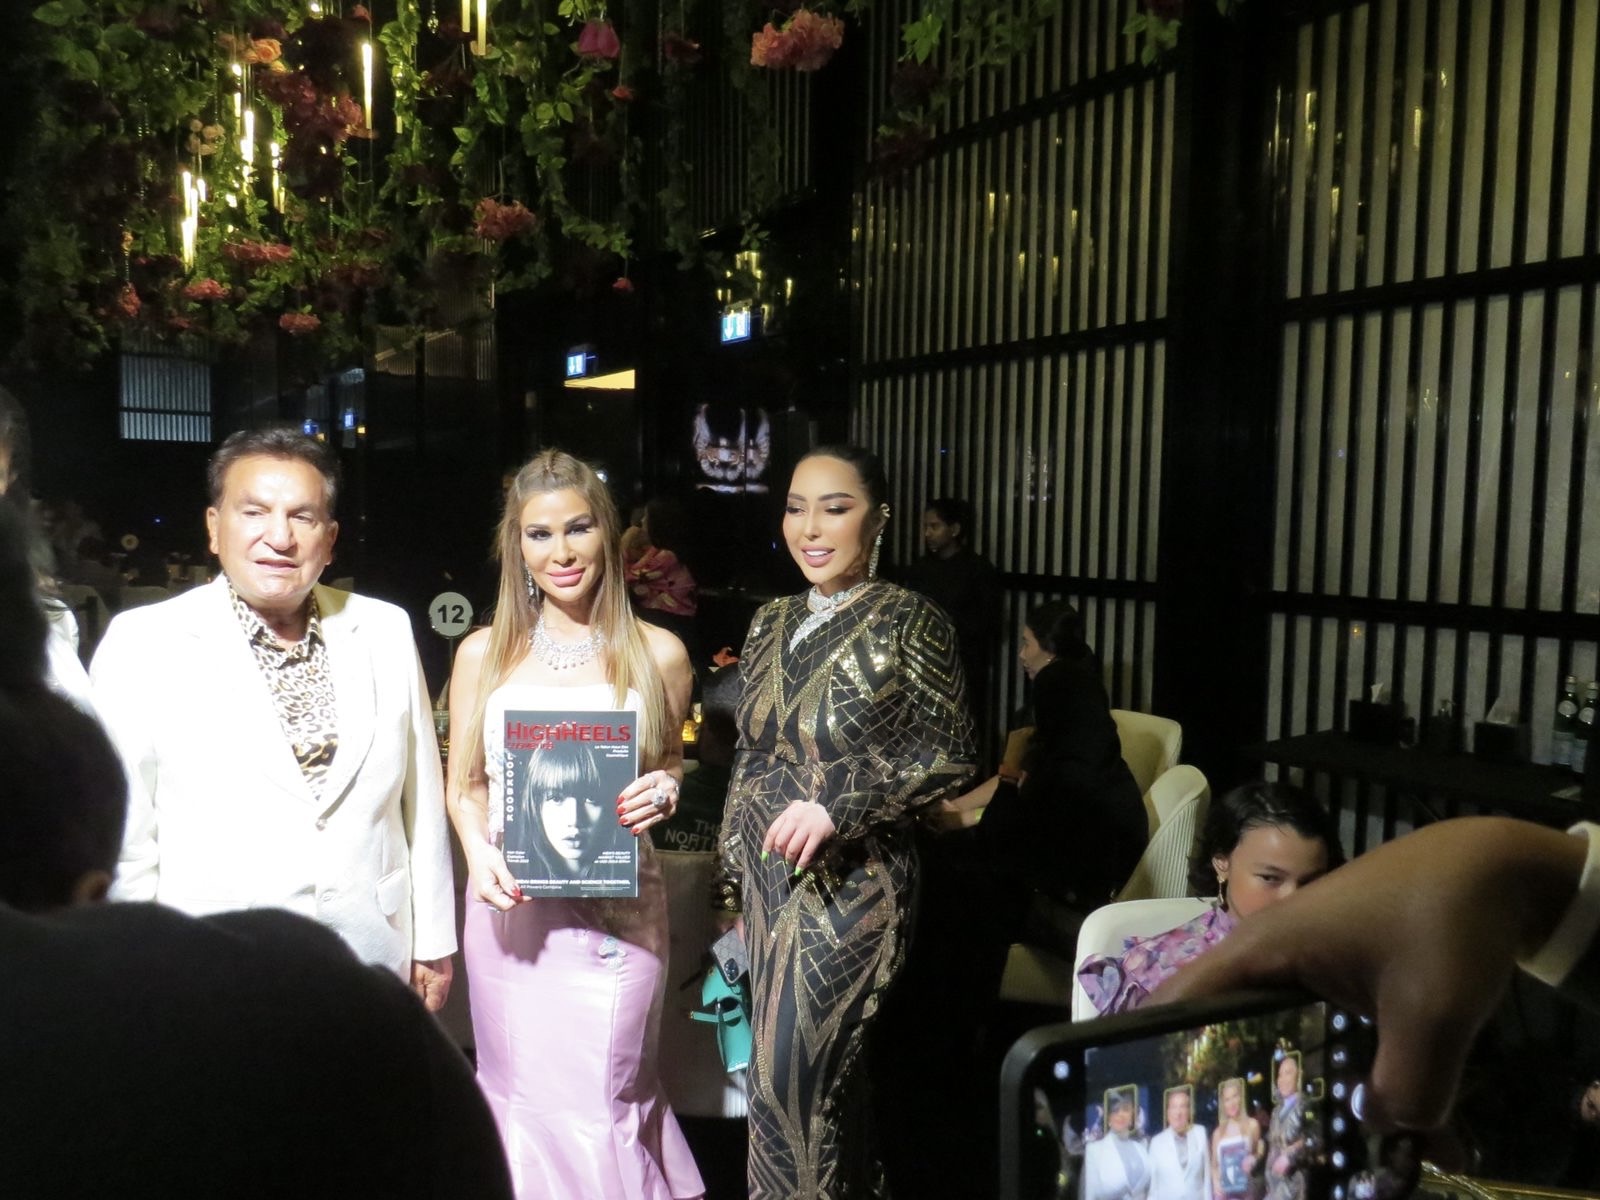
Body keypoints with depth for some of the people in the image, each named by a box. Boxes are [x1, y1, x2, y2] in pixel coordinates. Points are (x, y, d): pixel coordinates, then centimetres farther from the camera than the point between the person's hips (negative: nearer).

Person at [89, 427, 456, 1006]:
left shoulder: (386, 631, 2)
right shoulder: (142, 644, -7)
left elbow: (420, 798, 6)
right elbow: (120, 834, -4)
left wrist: (433, 942, 9)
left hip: (376, 960, 3)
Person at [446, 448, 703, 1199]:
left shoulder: (656, 653, 0)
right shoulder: (483, 653, 3)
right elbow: (465, 785, 8)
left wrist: (664, 791, -10)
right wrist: (479, 853, -11)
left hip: (619, 909, -1)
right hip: (511, 905, 1)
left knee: (604, 1101, 5)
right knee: (521, 1095, 11)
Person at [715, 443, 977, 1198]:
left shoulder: (909, 622, -10)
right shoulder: (772, 624, 7)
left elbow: (949, 754, -12)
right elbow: (749, 760, 13)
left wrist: (838, 804, -23)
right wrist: (734, 875, 14)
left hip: (849, 882, -6)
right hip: (771, 875, 6)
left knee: (790, 1073, -3)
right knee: (827, 1069, 16)